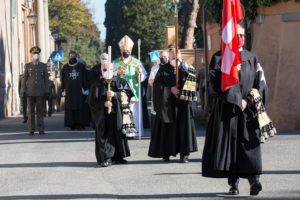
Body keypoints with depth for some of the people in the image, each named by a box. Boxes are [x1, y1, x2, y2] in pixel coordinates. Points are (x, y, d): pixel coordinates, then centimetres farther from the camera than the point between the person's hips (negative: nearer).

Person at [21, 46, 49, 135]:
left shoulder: (43, 66, 5)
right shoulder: (27, 66, 4)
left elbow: (46, 79, 4)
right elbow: (24, 79, 3)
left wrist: (47, 92, -4)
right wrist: (23, 91, -6)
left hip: (40, 92, 0)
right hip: (30, 91, 0)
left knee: (40, 111, 0)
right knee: (31, 111, -1)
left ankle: (41, 130, 3)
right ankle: (31, 130, 2)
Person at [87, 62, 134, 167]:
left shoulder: (120, 81, 8)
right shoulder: (97, 85, 5)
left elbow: (128, 93, -4)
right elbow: (92, 101, 0)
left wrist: (115, 94, -17)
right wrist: (104, 104, -16)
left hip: (118, 114, 1)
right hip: (104, 116, -1)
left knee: (119, 134, 3)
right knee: (105, 135, -7)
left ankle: (118, 157, 13)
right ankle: (106, 157, -4)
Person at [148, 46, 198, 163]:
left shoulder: (184, 68, 11)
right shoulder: (163, 69, 9)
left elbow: (192, 73, -10)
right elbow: (157, 84, -1)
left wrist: (182, 62, -19)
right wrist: (170, 89, -13)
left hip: (182, 102, 0)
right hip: (167, 103, 0)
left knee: (183, 126, -8)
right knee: (167, 127, -1)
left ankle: (184, 153, -8)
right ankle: (166, 153, 7)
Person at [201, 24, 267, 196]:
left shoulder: (252, 58, 13)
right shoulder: (219, 58, 5)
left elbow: (261, 84, 7)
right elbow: (217, 83, -7)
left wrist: (248, 101, -8)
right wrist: (237, 100, -13)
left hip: (248, 110, 1)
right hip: (227, 109, -1)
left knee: (249, 143, -10)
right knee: (229, 142, -3)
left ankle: (254, 179, -20)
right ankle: (234, 183, 1)